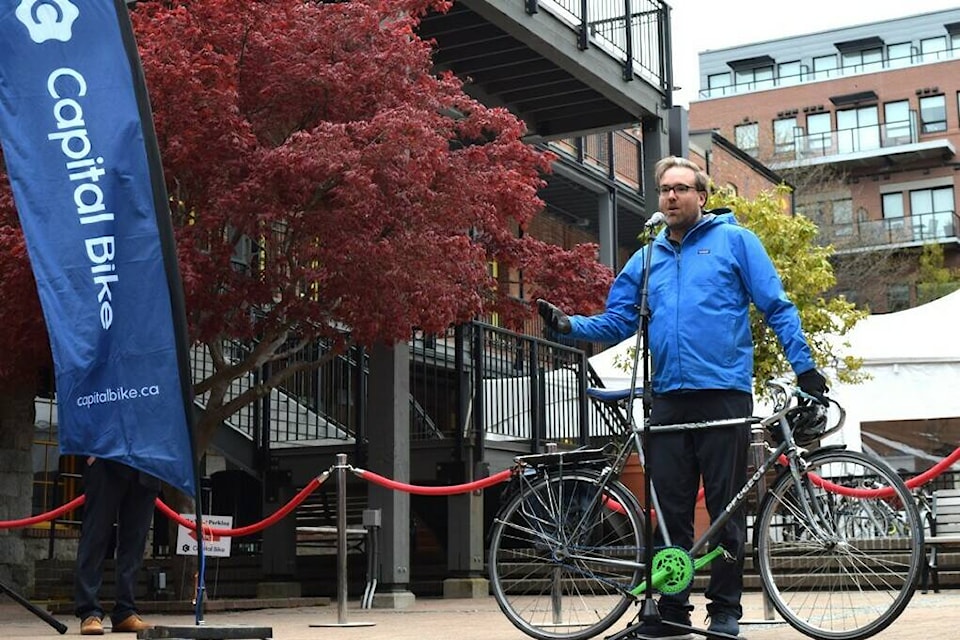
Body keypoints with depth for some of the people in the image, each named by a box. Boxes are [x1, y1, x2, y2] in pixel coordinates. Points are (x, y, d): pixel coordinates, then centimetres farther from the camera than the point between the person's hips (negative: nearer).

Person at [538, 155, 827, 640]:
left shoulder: (735, 240, 6)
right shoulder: (646, 260, 18)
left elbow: (777, 307, 3)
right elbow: (617, 323, 15)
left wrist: (804, 366, -4)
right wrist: (568, 325, -2)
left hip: (724, 394, -4)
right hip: (668, 399, 4)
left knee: (726, 507, 1)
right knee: (670, 509, 6)